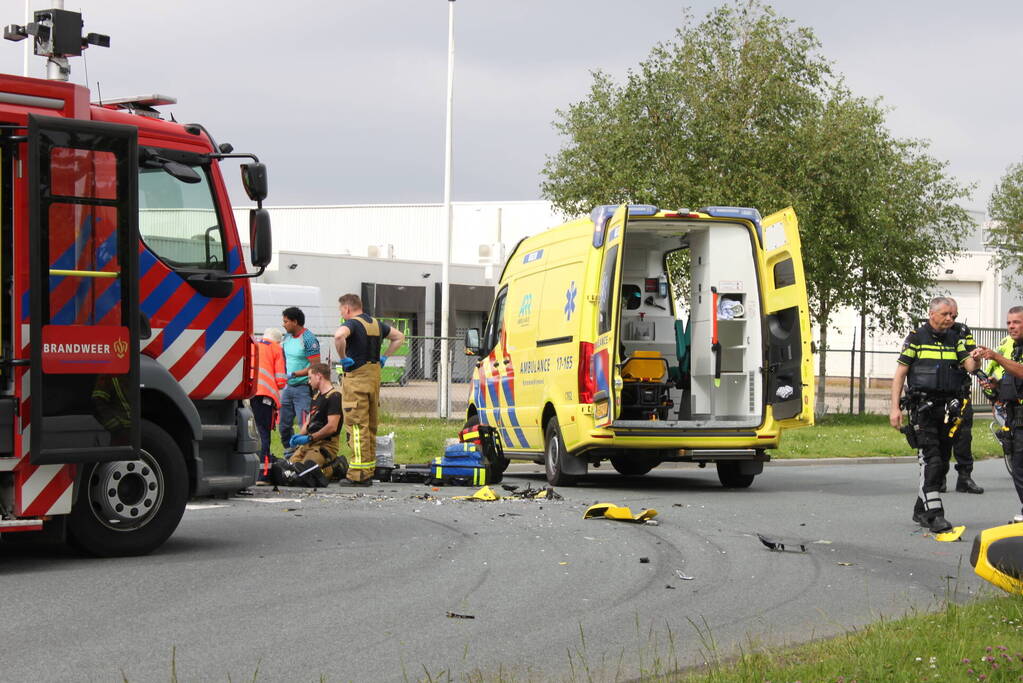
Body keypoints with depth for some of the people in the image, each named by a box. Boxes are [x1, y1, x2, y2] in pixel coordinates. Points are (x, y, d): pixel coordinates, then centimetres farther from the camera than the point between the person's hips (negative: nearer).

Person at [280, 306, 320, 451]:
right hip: (288, 387, 9)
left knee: (305, 425, -12)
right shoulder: (287, 337, 10)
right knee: (284, 426, 12)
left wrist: (294, 374, -22)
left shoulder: (309, 339, -14)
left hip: (303, 388, -9)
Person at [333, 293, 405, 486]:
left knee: (357, 427, -7)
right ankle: (369, 472, 17)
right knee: (370, 426, 13)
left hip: (356, 378, -8)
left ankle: (358, 474, -10)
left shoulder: (352, 324, -11)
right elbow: (399, 337, 26)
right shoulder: (376, 324, 13)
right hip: (374, 376, 8)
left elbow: (339, 336, -33)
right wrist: (384, 357, 20)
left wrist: (343, 358, -19)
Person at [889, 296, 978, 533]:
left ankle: (921, 510, 21)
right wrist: (895, 407, -7)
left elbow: (970, 366, 2)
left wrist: (976, 359, -22)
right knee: (931, 460, -15)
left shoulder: (954, 339, 13)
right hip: (923, 407, -5)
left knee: (942, 462, 9)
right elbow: (900, 373, 0)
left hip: (948, 408, 5)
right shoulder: (916, 338, 1)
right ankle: (934, 514, -19)